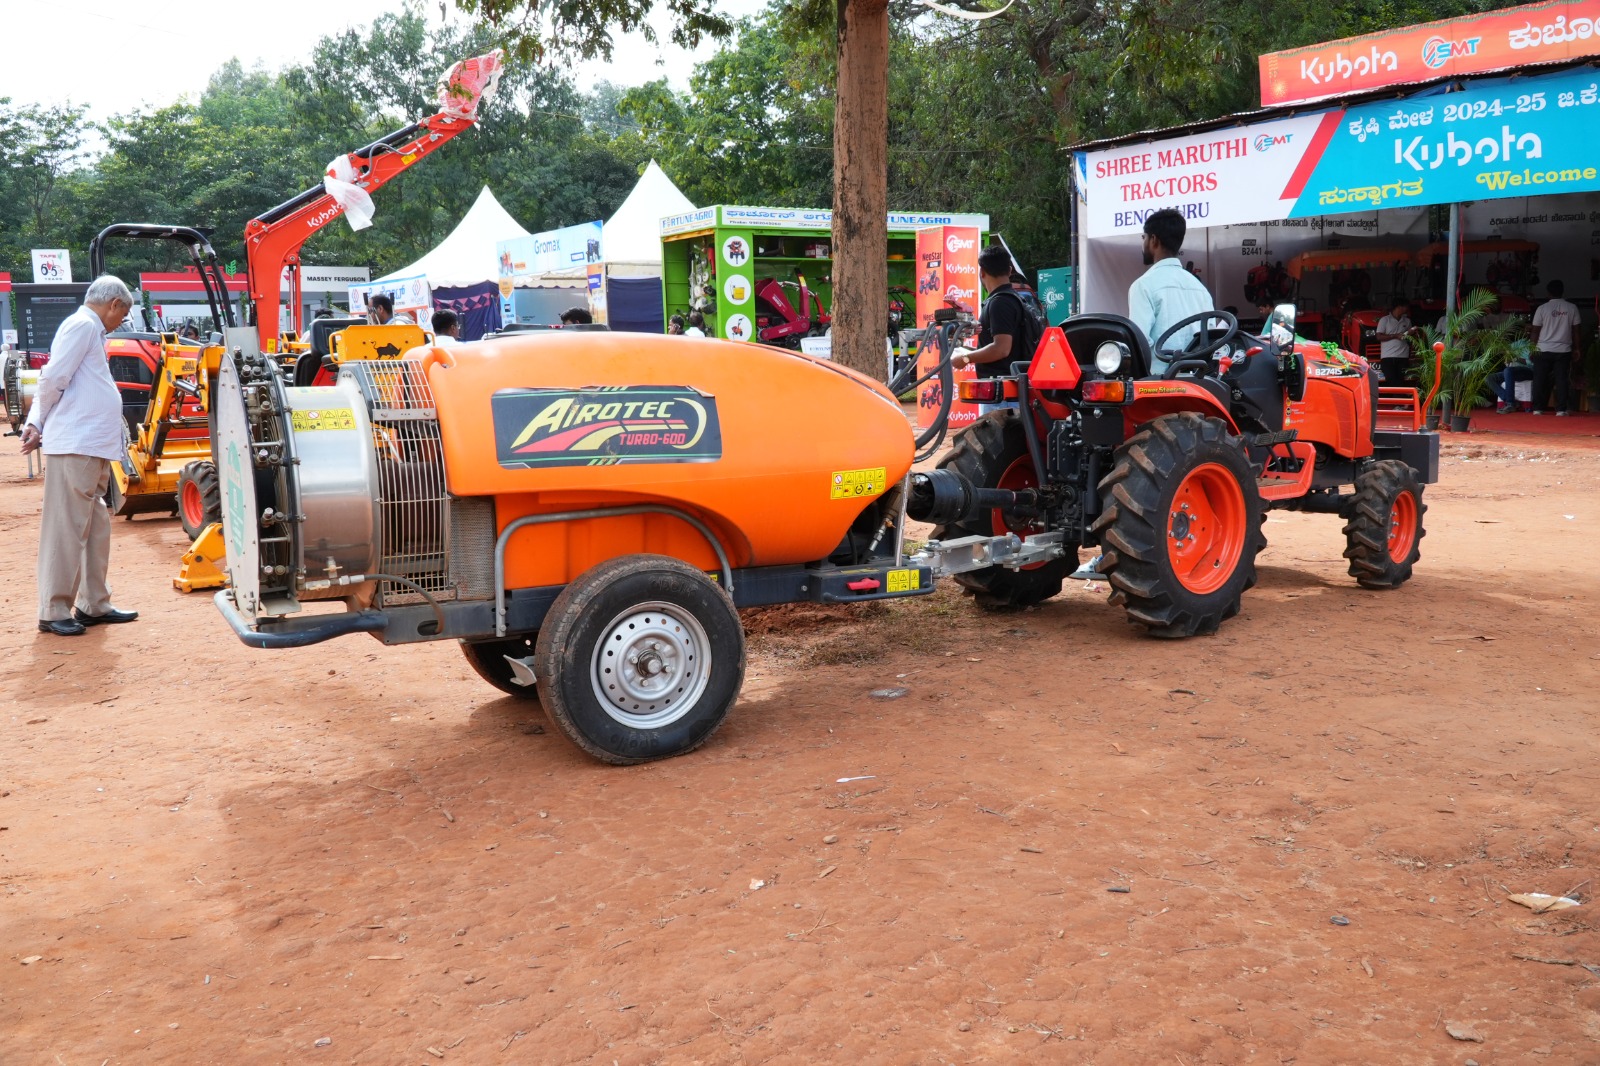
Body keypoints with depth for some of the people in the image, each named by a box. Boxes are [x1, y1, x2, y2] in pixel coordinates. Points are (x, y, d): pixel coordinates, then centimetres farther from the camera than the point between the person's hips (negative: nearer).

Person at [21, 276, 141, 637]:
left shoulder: (90, 331, 22)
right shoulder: (82, 325, -7)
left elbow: (52, 382, 16)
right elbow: (53, 380, -15)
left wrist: (36, 424, 3)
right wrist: (39, 424, -1)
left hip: (93, 448, 10)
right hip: (75, 446, -10)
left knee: (96, 526, 14)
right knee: (67, 529, -5)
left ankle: (93, 604, 22)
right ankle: (54, 612, -1)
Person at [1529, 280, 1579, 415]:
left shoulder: (1542, 308, -5)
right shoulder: (1572, 308, 1)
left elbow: (1535, 331, -1)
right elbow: (1575, 331, 4)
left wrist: (1534, 346, 11)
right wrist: (1576, 347, 13)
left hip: (1544, 350, -1)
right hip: (1564, 350, 1)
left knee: (1540, 379, 6)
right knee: (1562, 379, 3)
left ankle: (1538, 408, 6)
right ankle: (1562, 409, 0)